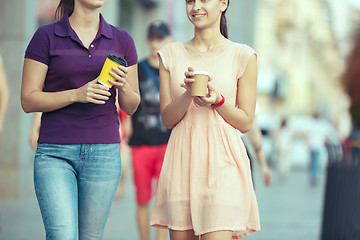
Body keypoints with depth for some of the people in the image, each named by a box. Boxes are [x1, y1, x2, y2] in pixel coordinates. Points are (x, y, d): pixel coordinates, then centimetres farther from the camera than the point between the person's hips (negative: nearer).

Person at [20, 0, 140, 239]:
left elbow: (131, 107, 13)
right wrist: (77, 94, -16)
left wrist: (123, 85, -10)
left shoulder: (122, 40, 8)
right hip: (55, 153, -3)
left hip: (103, 153, 3)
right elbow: (28, 100, -3)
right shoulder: (46, 37, 0)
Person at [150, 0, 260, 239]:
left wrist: (217, 101, -14)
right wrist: (188, 94, -11)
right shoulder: (171, 54, 10)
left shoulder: (242, 56, 2)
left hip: (222, 161, -3)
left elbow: (245, 123, 4)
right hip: (182, 159, 3)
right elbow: (168, 119, 7)